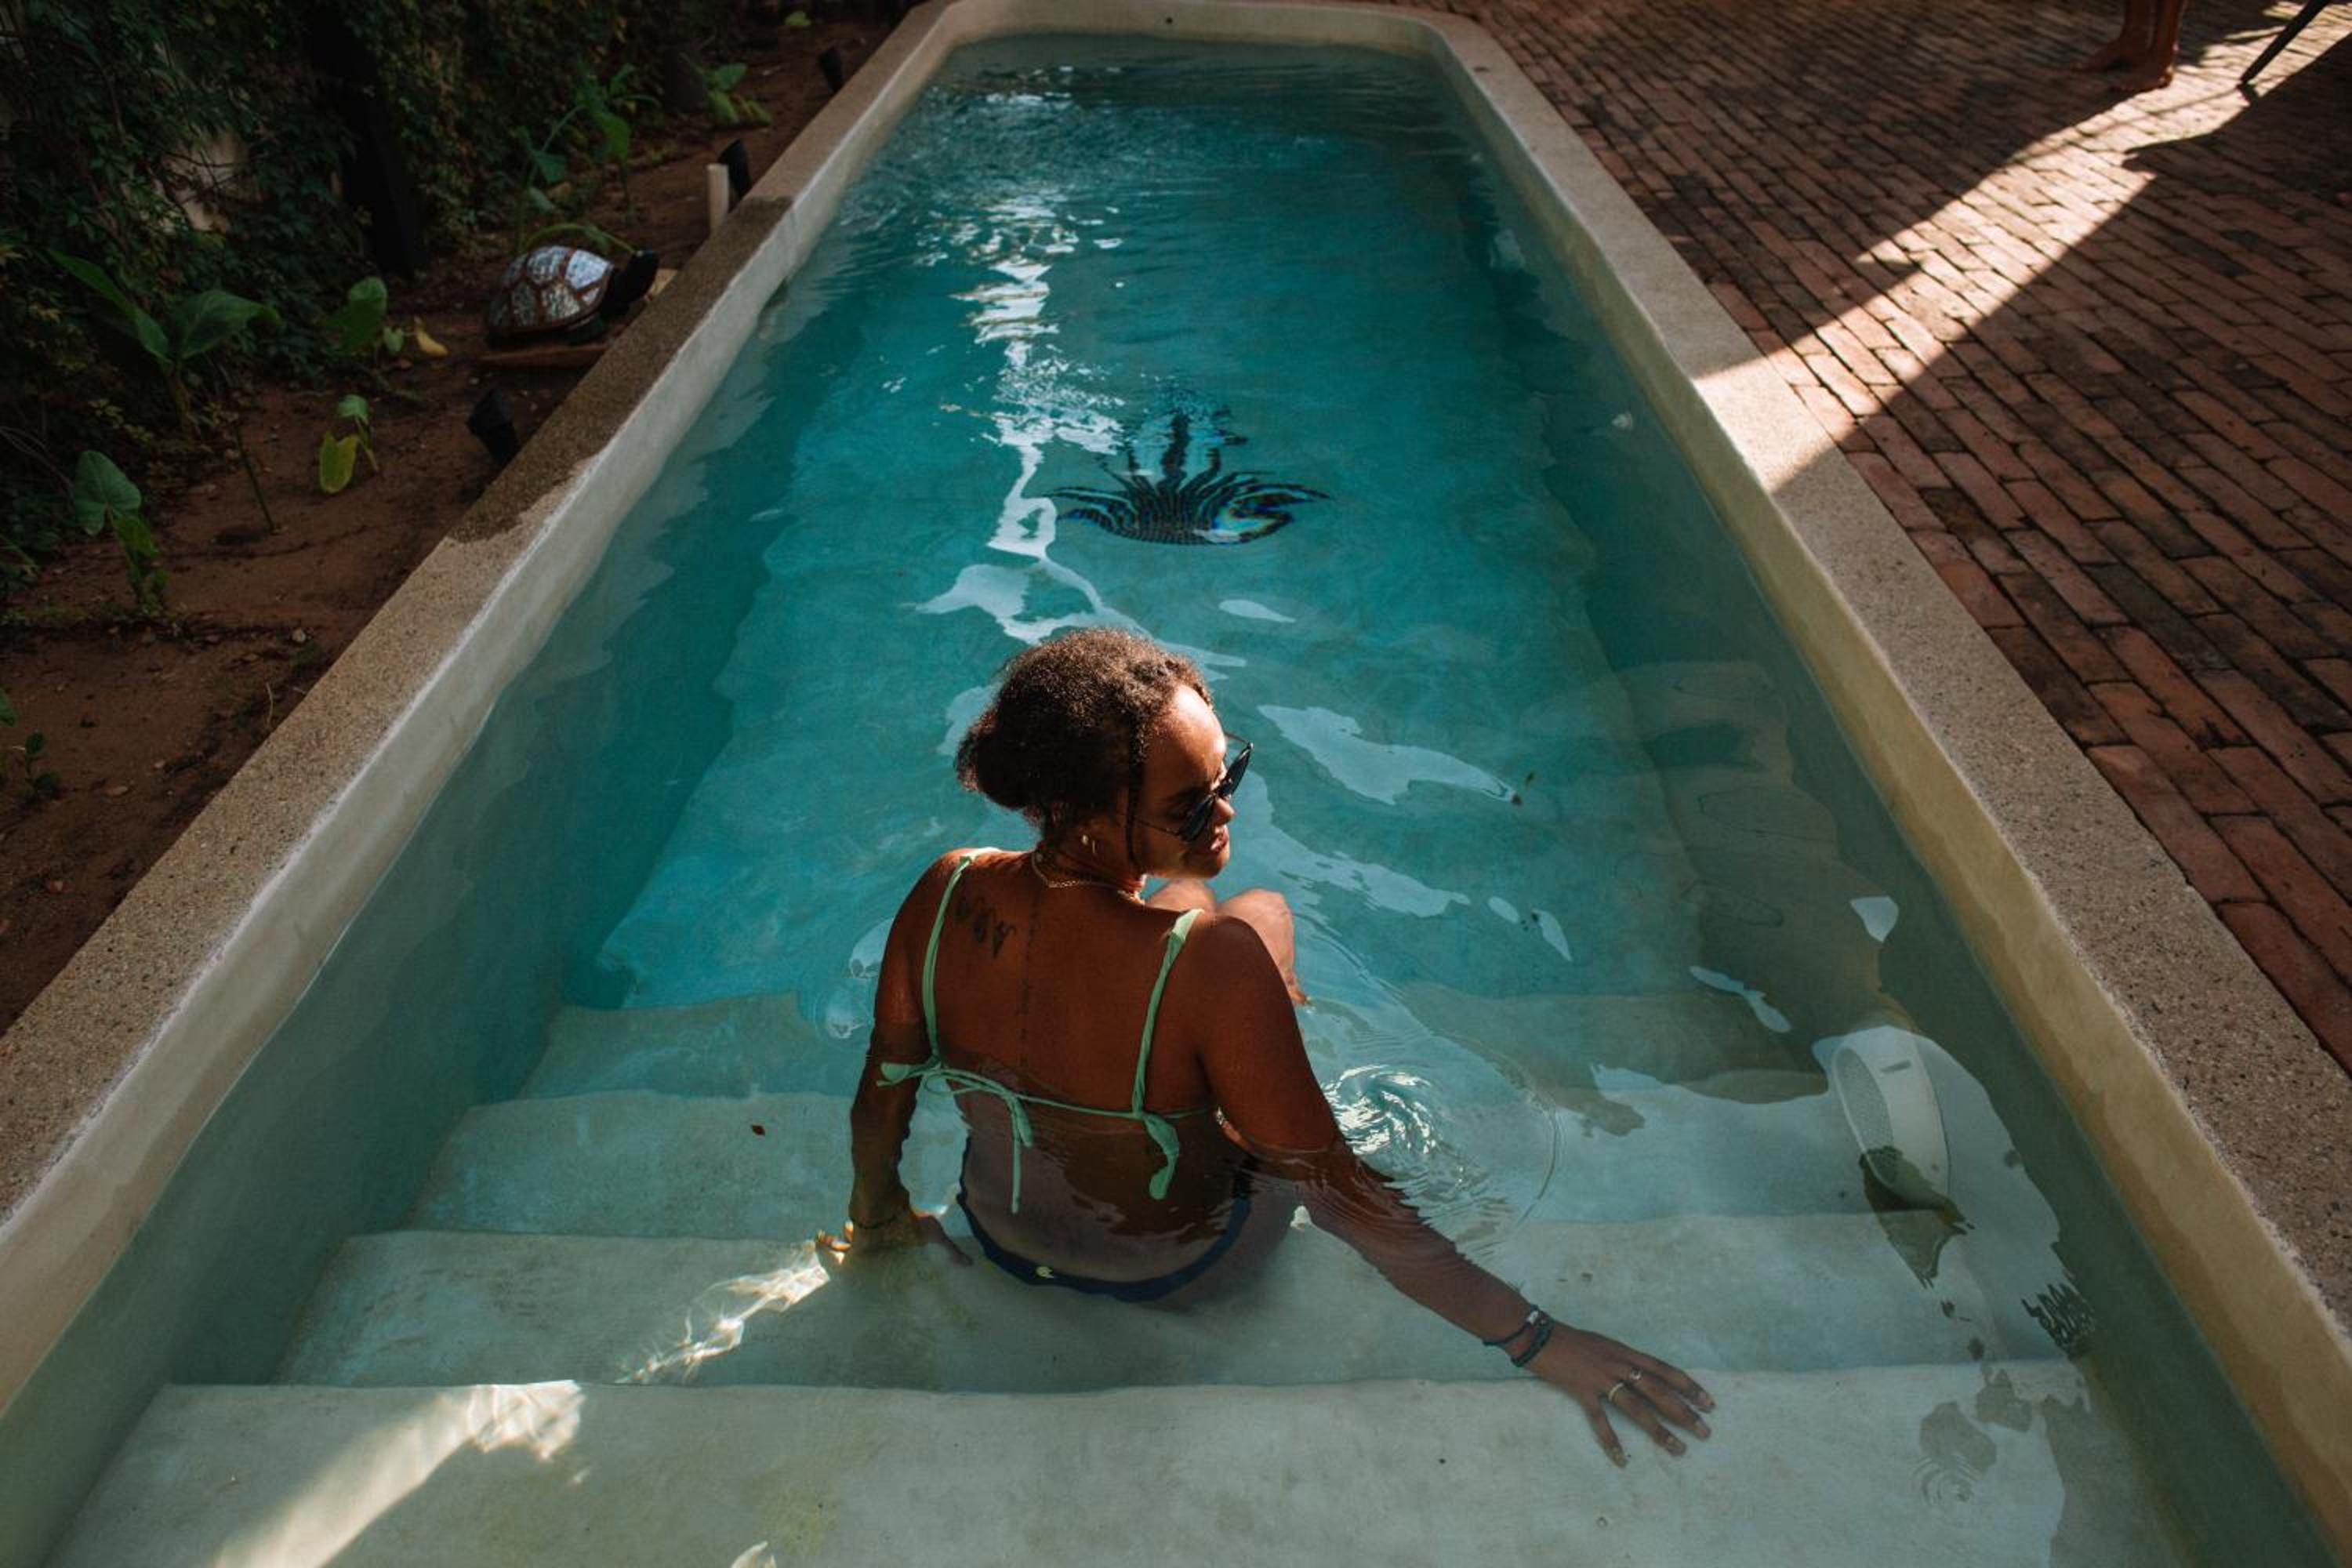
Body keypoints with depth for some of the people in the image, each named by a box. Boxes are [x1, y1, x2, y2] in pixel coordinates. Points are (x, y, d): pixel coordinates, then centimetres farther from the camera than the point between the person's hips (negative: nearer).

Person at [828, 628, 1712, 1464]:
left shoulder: (945, 895, -25)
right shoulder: (1215, 960, -41)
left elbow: (883, 1094, -10)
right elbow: (1338, 1194, -34)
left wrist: (878, 1218, 11)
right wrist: (1537, 1340, -23)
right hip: (1176, 1270, -3)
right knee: (1264, 911, 14)